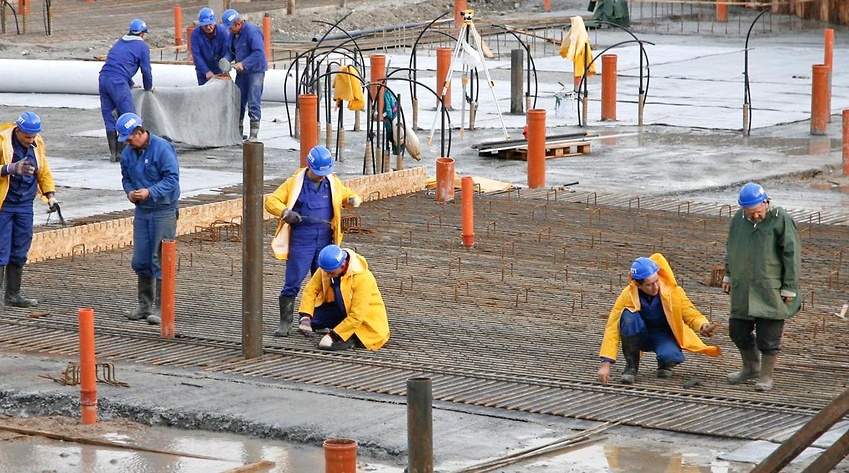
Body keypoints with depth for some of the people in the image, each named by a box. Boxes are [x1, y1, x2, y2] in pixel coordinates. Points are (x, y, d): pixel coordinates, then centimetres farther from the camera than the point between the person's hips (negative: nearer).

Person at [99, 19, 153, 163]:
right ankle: (122, 152, -7)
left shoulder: (120, 43, 26)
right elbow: (146, 70, 6)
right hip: (118, 82, -7)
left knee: (109, 117, 11)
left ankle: (113, 152, 10)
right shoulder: (142, 46, 5)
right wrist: (148, 87, 25)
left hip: (103, 79, 7)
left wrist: (130, 84, 47)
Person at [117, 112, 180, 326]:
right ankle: (145, 304, 21)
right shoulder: (128, 153, 7)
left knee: (160, 260, -5)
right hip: (142, 211, 7)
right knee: (140, 260, 9)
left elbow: (172, 178, -17)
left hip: (163, 211, -7)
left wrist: (150, 192, -25)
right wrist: (130, 192, -4)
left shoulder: (162, 148, -15)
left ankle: (160, 307, -1)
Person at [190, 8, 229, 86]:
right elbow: (196, 55, -18)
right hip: (203, 72, 0)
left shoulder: (222, 32, -16)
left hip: (219, 70, 0)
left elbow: (226, 52, -16)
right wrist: (206, 71, -24)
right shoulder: (195, 34, -17)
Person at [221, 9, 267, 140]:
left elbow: (259, 52, -26)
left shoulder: (252, 32, -20)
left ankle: (254, 134, -5)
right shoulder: (234, 34, 7)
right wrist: (226, 59, -6)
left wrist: (243, 63, -29)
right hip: (242, 72, 9)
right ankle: (238, 132, 22)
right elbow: (230, 50, 15)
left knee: (253, 102, -8)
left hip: (255, 71, -9)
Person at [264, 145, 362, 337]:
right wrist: (285, 212, -22)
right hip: (301, 242, -4)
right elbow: (271, 201, -3)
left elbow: (347, 195, 21)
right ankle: (285, 322, 2)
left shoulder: (333, 183, 7)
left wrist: (353, 199, -4)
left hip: (325, 242, 4)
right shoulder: (294, 183, -3)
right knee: (292, 283, -6)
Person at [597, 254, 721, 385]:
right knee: (628, 316, -32)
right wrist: (606, 364, -30)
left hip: (664, 335, -1)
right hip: (641, 337, 1)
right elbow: (613, 328, -22)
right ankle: (631, 367, -14)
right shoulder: (627, 295, -22)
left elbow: (691, 314, -11)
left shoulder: (672, 291, -20)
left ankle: (665, 366, 5)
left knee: (669, 356, -36)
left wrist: (703, 326, -36)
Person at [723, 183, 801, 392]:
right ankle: (751, 368, 33)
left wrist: (789, 287, -10)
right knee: (738, 330, 13)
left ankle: (766, 377, 11)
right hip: (742, 290, 6)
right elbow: (730, 248, 21)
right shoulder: (738, 219, 5)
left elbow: (792, 255, -10)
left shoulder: (781, 220, -12)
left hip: (771, 291, -6)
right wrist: (728, 275, 22)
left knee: (768, 336, -2)